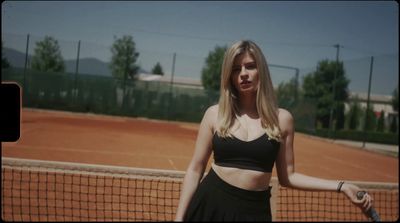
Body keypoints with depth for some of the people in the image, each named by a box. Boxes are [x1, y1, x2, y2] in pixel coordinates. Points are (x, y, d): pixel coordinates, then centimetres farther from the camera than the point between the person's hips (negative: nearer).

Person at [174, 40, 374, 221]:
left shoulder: (282, 119, -1)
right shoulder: (214, 114, -2)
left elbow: (287, 177, 4)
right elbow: (195, 170, 1)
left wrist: (341, 186, -3)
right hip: (209, 204, 0)